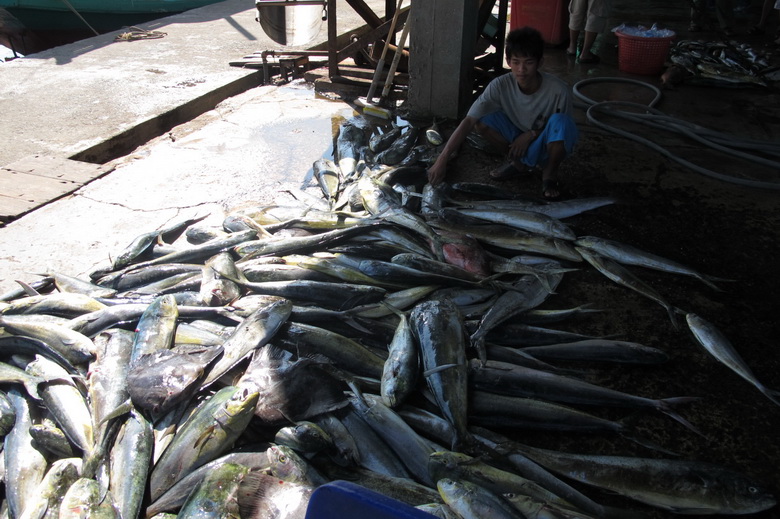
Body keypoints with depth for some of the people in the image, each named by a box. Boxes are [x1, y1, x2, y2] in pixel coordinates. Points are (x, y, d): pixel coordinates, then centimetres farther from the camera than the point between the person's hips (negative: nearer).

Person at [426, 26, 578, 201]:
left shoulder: (558, 90, -26)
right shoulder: (500, 86, -23)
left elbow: (562, 126, -8)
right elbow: (468, 121, -29)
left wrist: (532, 134, -24)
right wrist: (442, 160, -37)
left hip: (546, 147, -2)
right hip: (517, 141, 3)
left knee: (560, 122, -35)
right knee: (481, 120, -22)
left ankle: (549, 173, -6)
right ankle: (518, 164, 1)